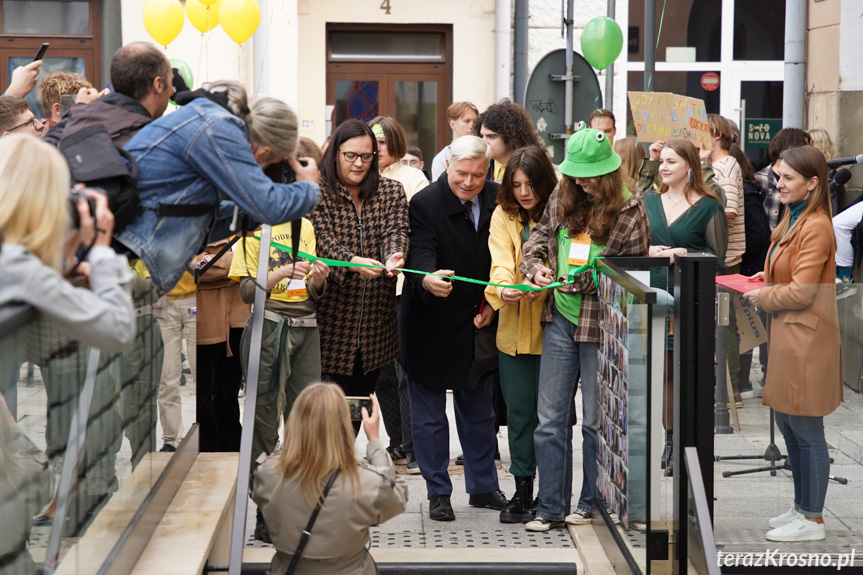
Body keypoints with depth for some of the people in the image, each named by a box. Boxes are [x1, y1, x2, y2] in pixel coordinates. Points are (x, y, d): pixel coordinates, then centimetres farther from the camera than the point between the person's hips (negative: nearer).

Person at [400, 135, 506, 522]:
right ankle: (438, 493, 18)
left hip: (477, 320, 5)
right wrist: (428, 280, -50)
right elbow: (421, 253, -29)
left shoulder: (496, 199, -2)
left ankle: (483, 486, 29)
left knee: (478, 409, 16)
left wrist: (493, 301, -3)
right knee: (429, 413, 6)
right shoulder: (424, 204, -17)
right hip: (432, 326, -4)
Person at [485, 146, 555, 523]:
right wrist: (504, 288, -29)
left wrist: (540, 285, -26)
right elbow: (501, 262, -7)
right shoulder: (503, 216, 6)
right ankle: (522, 491, 15)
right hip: (515, 328, 2)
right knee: (520, 412, 6)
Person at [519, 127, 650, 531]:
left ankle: (592, 504, 20)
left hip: (601, 323, -5)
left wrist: (584, 282, -17)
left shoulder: (629, 210, -8)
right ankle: (551, 508, 12)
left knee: (596, 420, 6)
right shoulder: (562, 198, 7)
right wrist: (535, 267, -2)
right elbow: (539, 236, 19)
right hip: (560, 318, 5)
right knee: (551, 419, 5)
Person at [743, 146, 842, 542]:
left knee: (807, 432, -1)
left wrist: (760, 297, -7)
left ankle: (813, 521, 9)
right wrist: (766, 278, 9)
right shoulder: (792, 220, 12)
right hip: (785, 335, 10)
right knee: (787, 424, 18)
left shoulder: (816, 228, -19)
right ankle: (801, 506, 31)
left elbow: (801, 292, -21)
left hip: (805, 340, -10)